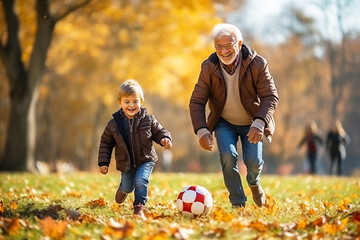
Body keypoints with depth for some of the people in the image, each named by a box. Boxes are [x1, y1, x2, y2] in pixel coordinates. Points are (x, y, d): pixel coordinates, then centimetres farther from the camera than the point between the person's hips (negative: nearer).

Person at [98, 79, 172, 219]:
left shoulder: (148, 120, -11)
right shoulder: (114, 123, -10)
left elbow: (158, 131, 3)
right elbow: (105, 143, 1)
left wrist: (164, 139, -20)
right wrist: (103, 162, -2)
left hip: (146, 160, -1)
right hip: (126, 163, 1)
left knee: (141, 181, -23)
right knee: (127, 187, 15)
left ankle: (139, 207, -11)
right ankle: (122, 190, 52)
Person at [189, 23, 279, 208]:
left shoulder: (257, 64, -19)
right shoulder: (208, 68, -15)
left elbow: (270, 97, -20)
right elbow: (196, 102, -12)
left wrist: (259, 123, -37)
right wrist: (202, 131, -28)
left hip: (251, 123, -1)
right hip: (224, 123, 1)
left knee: (253, 161, -15)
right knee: (228, 155, -23)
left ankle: (254, 183, 25)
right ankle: (238, 204, -9)